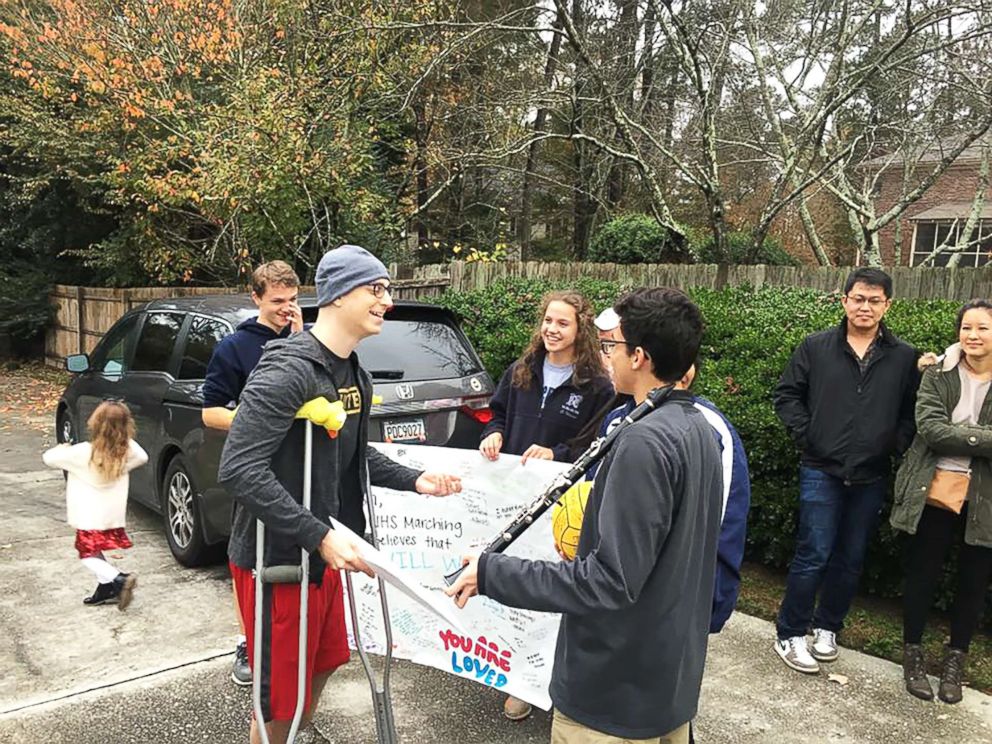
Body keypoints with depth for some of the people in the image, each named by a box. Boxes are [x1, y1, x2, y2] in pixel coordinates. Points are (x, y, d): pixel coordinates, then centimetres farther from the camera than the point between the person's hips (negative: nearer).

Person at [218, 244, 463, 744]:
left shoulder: (355, 375, 6)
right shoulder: (289, 369, -24)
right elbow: (240, 469, -30)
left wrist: (414, 481, 4)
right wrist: (320, 537, -32)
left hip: (320, 552, 9)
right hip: (277, 558, -9)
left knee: (325, 662, 26)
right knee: (280, 697, 7)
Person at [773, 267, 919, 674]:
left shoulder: (904, 357, 4)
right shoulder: (815, 347, -1)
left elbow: (912, 411, 8)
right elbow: (787, 394, 3)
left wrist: (897, 445, -7)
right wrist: (805, 435, -5)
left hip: (871, 477, 3)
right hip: (822, 471, -2)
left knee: (850, 560, 13)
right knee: (813, 556, -2)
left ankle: (827, 628, 30)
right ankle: (790, 635, 11)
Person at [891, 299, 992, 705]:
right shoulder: (938, 376, -1)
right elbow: (931, 428, -14)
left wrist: (957, 437, -22)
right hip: (935, 494, 0)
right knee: (922, 575, 10)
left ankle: (955, 659, 32)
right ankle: (913, 653, 28)